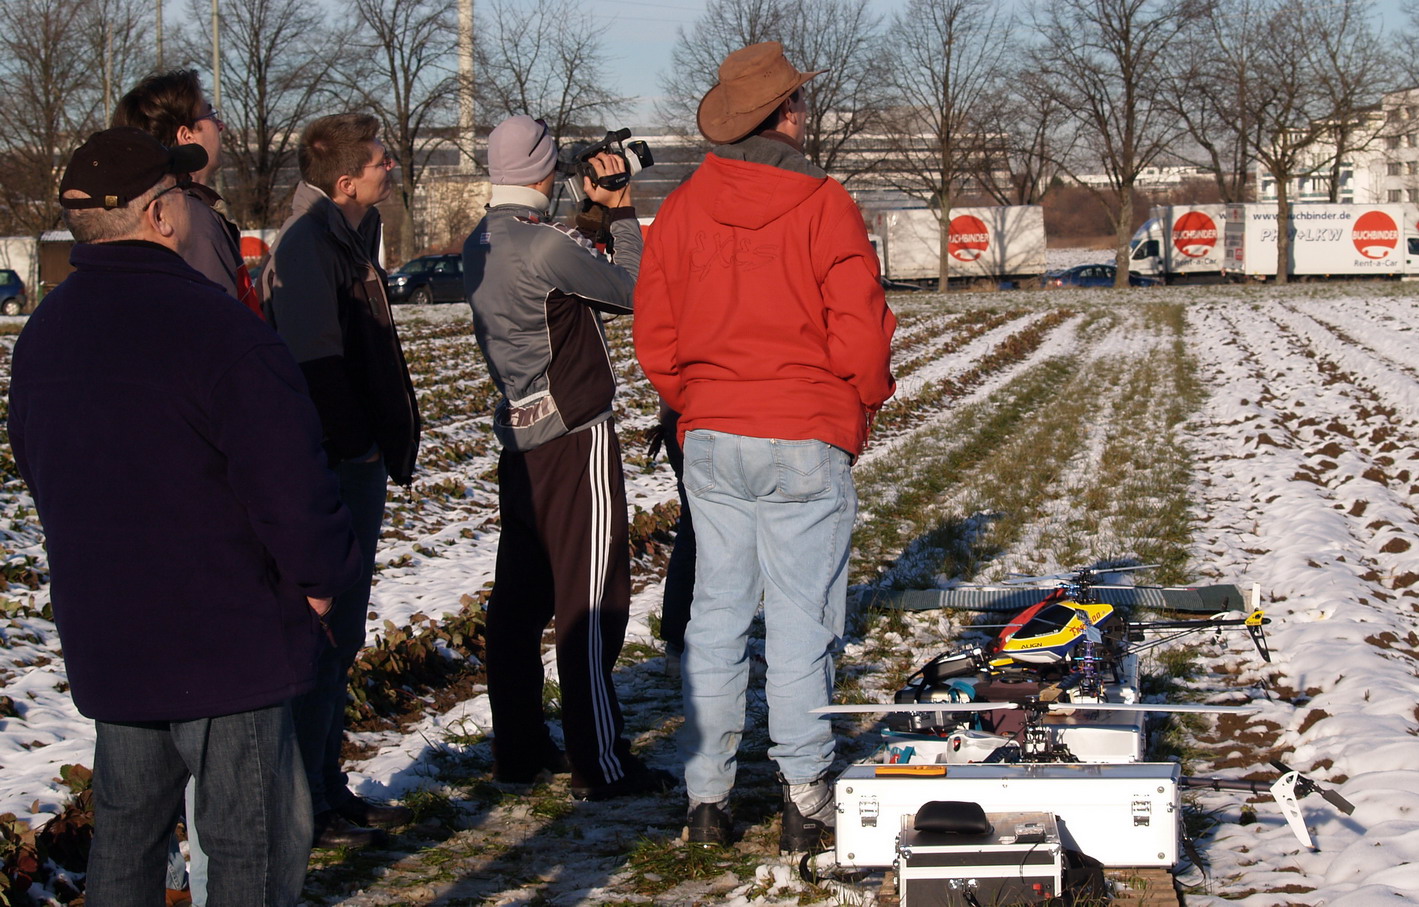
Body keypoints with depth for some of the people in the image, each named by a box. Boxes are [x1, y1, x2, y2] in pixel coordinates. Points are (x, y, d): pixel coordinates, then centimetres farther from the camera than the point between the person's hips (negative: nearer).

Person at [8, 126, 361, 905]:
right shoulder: (216, 327, -19)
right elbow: (289, 480, -20)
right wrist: (319, 578, -4)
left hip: (100, 635, 8)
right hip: (225, 638, -8)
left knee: (125, 834, 18)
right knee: (255, 844, 0)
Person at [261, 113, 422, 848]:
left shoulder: (350, 239, 16)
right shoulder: (309, 246, -16)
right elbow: (315, 364, -22)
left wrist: (390, 449, 15)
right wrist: (357, 449, -20)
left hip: (359, 465, 10)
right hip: (333, 472, -10)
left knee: (339, 638, 15)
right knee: (324, 639, -4)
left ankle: (329, 791, 25)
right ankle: (304, 811, 4)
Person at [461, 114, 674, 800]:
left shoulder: (480, 245, 8)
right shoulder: (545, 244, -19)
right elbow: (631, 292, -9)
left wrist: (597, 216, 12)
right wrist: (619, 213, 1)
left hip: (519, 436, 9)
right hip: (574, 436, -9)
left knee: (520, 596, 13)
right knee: (590, 599, -3)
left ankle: (518, 750, 20)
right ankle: (599, 764, 0)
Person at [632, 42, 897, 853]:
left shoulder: (684, 208, 3)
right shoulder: (824, 206, -10)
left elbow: (655, 338, 6)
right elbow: (861, 336, -11)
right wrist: (866, 402, 8)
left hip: (712, 441, 4)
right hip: (807, 441, -4)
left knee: (717, 613, 10)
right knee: (801, 619, 1)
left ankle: (707, 796, 13)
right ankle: (806, 798, 6)